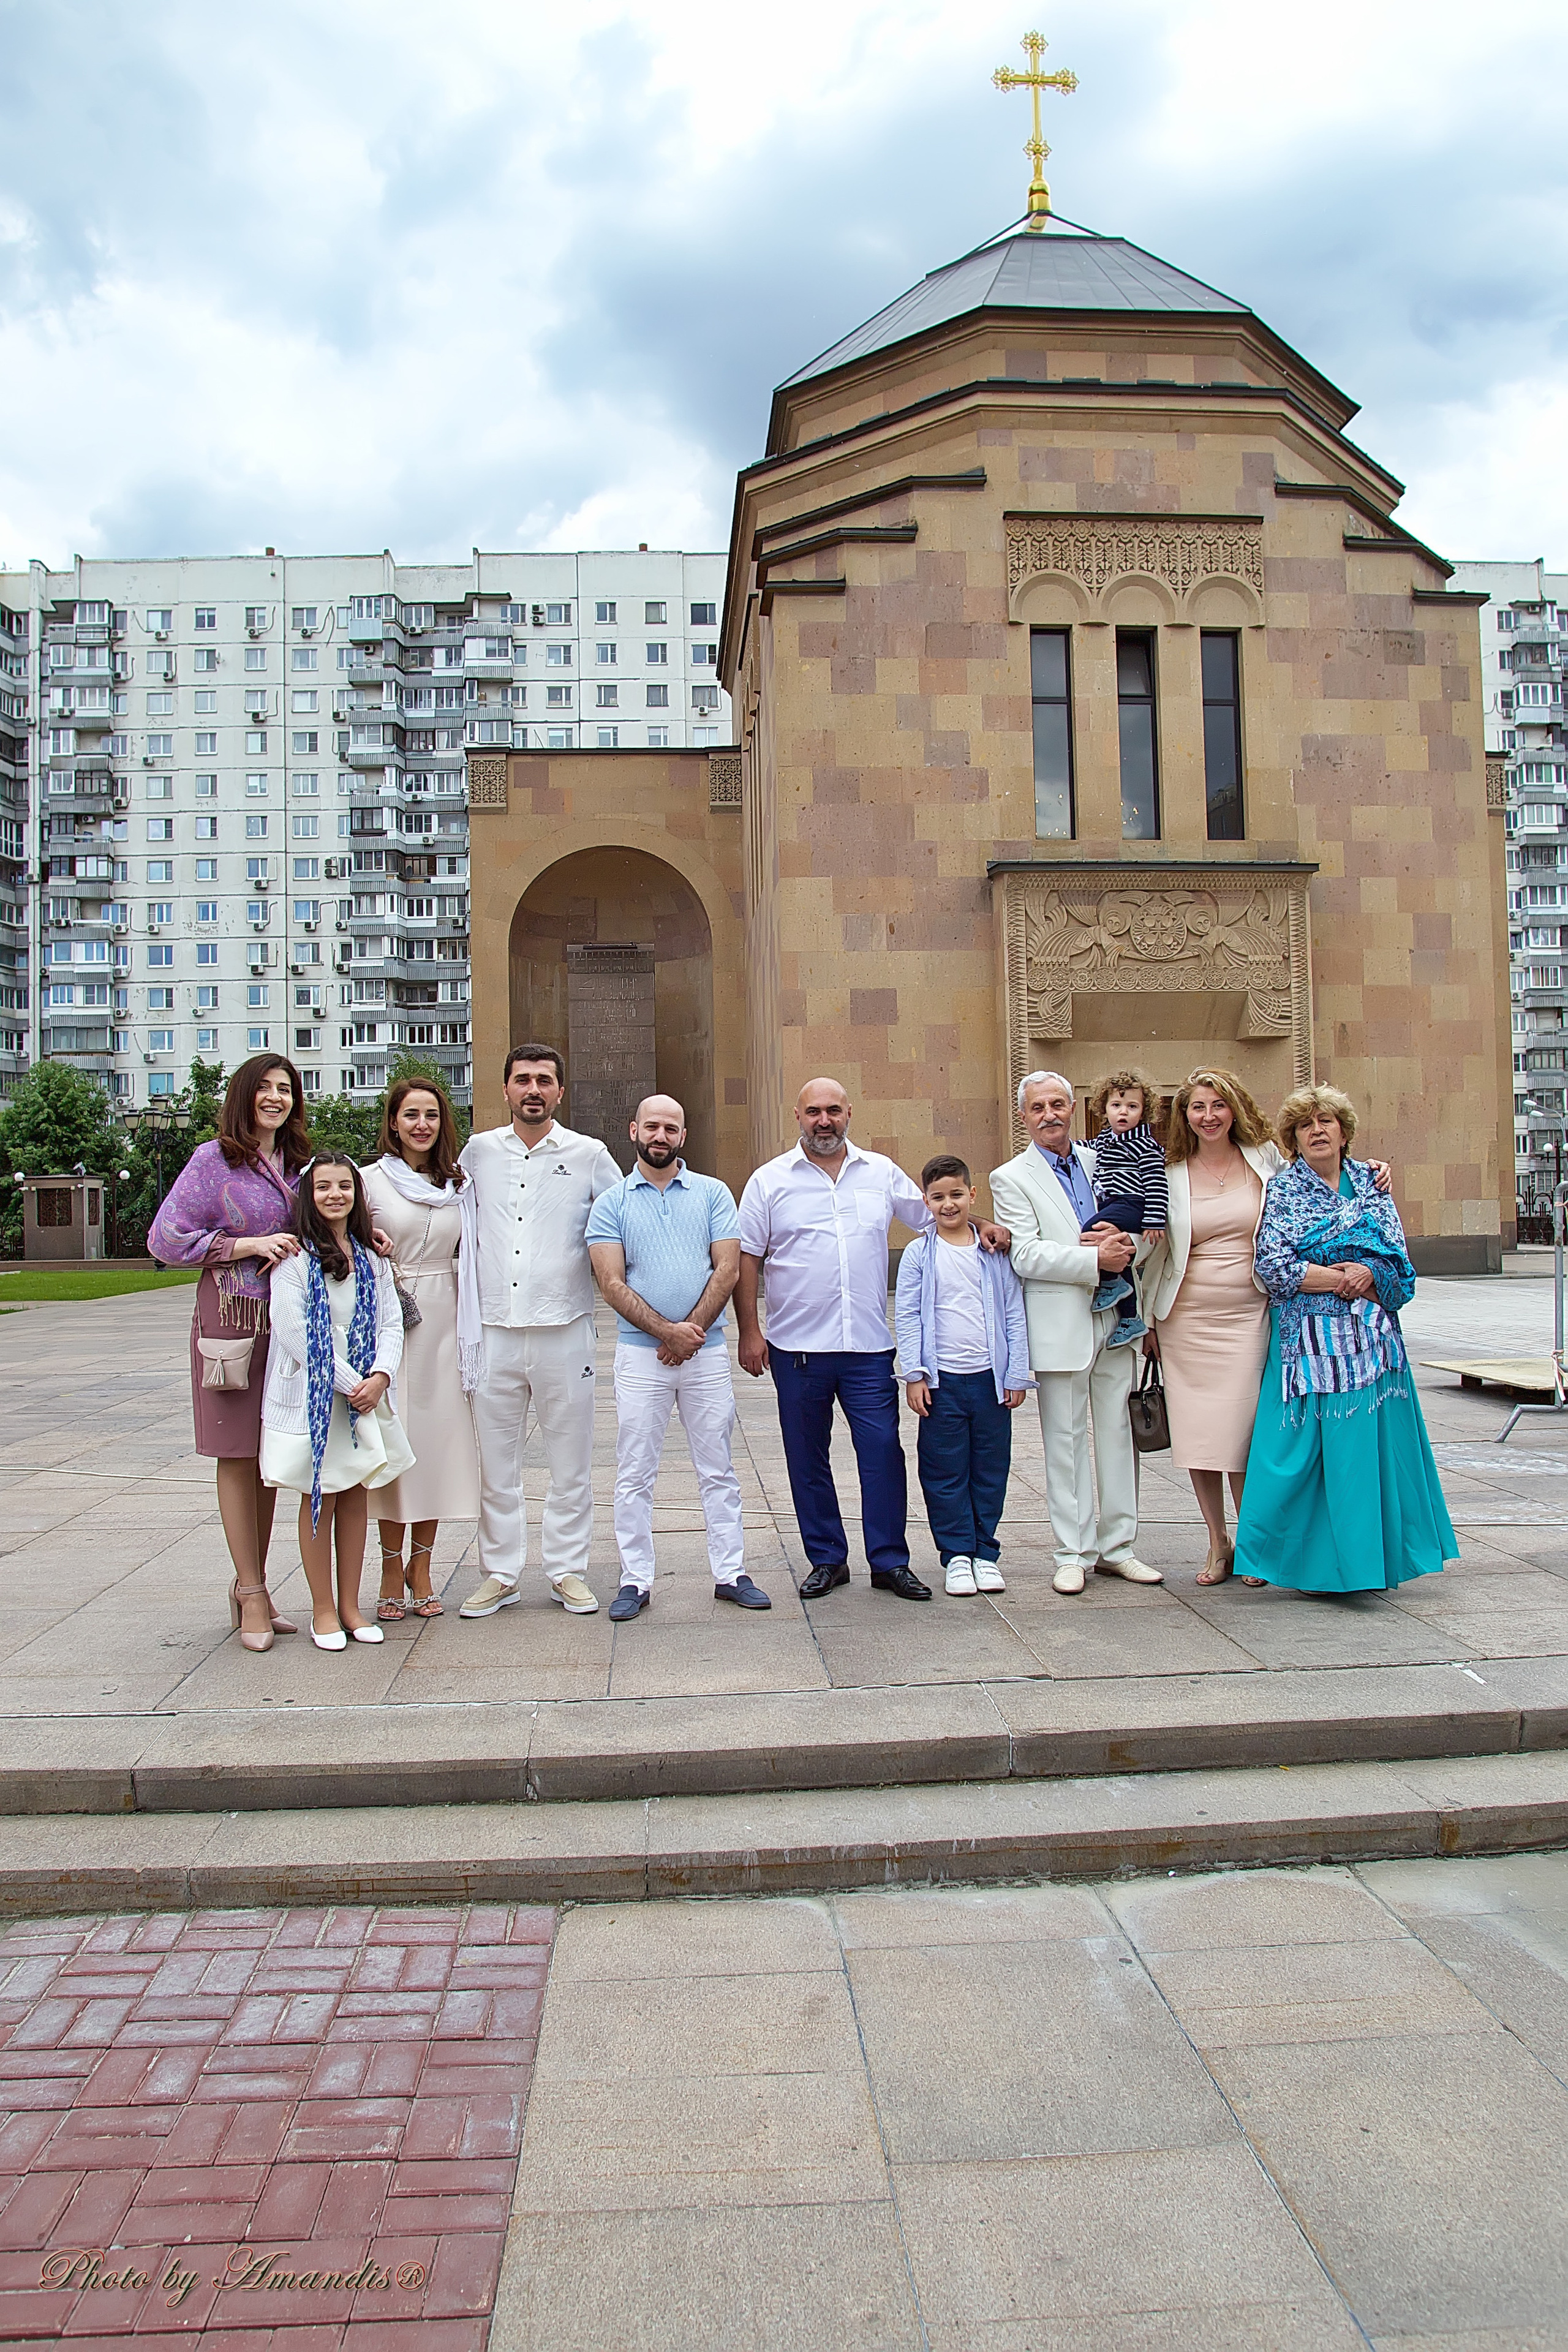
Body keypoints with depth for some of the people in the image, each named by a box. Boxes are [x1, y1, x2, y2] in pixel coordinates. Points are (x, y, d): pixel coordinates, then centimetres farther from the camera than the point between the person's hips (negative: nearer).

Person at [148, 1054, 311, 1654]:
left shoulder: (297, 1161, 13)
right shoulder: (214, 1160, -2)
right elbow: (166, 1239, -7)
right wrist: (250, 1246, -13)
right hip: (232, 1321, -5)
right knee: (237, 1455, -1)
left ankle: (251, 1587, 19)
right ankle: (251, 1593, 6)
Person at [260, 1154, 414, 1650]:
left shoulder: (372, 1256, 9)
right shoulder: (294, 1256, -7)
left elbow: (390, 1321, 5)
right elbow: (293, 1332, -14)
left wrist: (380, 1376, -12)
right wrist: (349, 1383, -15)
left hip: (366, 1395, 5)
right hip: (311, 1395, -4)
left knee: (355, 1493, 9)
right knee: (319, 1497, 3)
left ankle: (351, 1605, 19)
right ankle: (323, 1610, 15)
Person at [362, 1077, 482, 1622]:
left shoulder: (459, 1183, 10)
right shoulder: (372, 1180, 0)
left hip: (446, 1321, 3)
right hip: (388, 1322, -3)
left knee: (440, 1437, 4)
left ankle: (421, 1567, 16)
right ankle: (392, 1570, 10)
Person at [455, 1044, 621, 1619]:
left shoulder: (589, 1155, 1)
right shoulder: (478, 1152, 7)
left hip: (564, 1331, -1)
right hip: (494, 1333, 2)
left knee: (571, 1462, 6)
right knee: (496, 1464, 8)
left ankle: (567, 1570, 19)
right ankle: (499, 1575, 20)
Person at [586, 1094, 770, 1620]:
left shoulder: (713, 1194, 6)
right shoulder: (611, 1203, 4)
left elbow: (727, 1269, -1)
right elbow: (611, 1282, -5)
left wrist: (691, 1331, -10)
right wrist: (666, 1331, -14)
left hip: (707, 1353, 1)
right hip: (640, 1354, -1)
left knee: (718, 1470, 7)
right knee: (634, 1476, 4)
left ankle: (731, 1574, 15)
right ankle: (635, 1581, 13)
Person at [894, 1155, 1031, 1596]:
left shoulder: (996, 1252, 5)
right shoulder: (919, 1254, 2)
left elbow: (1015, 1315, 7)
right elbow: (907, 1317, 1)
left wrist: (1018, 1375, 2)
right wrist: (914, 1374, -6)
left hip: (991, 1377, 1)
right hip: (942, 1380, -1)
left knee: (991, 1469, 7)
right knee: (945, 1471, 3)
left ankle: (985, 1553, 19)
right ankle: (957, 1555, 14)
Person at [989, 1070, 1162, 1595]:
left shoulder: (1103, 1162, 13)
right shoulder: (1011, 1178, -1)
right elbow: (1025, 1255, -11)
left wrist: (1121, 1240, -7)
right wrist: (1095, 1260, -18)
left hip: (1113, 1316, 4)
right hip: (1060, 1327, -4)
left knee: (1118, 1433, 8)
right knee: (1066, 1441, 3)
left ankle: (1117, 1545, 20)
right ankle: (1074, 1553, 13)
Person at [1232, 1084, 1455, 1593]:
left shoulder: (1368, 1183, 12)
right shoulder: (1283, 1191, 2)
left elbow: (1398, 1259, 6)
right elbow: (1274, 1267, -9)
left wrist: (1368, 1274, -14)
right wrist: (1343, 1279, -9)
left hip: (1371, 1336, 4)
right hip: (1311, 1338, -4)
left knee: (1373, 1442, 3)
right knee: (1312, 1448, -6)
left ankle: (1371, 1557, 13)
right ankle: (1315, 1560, 4)